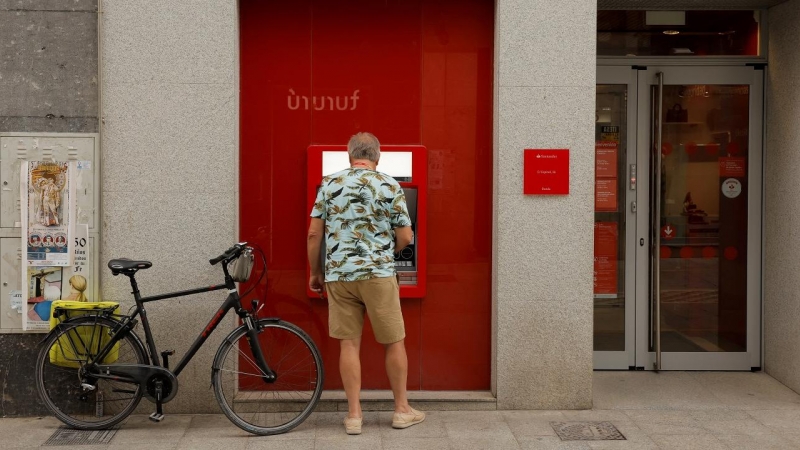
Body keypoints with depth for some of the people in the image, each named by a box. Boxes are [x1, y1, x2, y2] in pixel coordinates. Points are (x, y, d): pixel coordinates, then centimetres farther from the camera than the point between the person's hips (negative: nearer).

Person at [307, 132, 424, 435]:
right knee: (394, 342, 11)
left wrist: (315, 272, 13)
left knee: (349, 344, 7)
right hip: (377, 274, -2)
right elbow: (405, 237, -1)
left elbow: (314, 234, 2)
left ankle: (354, 415, 10)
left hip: (338, 275, 2)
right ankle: (402, 410, 19)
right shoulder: (390, 186, -2)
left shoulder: (329, 184, 3)